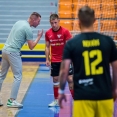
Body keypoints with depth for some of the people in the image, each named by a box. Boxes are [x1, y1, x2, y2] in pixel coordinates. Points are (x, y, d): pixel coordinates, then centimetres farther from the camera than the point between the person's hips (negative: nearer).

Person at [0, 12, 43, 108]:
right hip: (13, 52, -9)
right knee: (18, 76, 0)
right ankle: (12, 101, -1)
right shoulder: (28, 29, -12)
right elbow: (31, 47, -9)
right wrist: (39, 37, 2)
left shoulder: (19, 22, 12)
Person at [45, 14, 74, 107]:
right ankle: (56, 100, 17)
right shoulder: (48, 33, 1)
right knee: (55, 80, 8)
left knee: (70, 79, -4)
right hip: (54, 61, 3)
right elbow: (47, 47, 9)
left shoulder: (65, 31, -10)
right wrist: (47, 59, 2)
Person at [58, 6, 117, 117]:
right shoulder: (108, 40, 1)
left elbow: (64, 70, -5)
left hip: (83, 96, -2)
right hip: (104, 95, 2)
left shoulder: (71, 43, -3)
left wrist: (61, 91, 9)